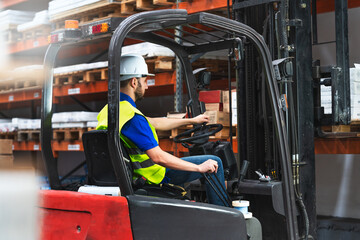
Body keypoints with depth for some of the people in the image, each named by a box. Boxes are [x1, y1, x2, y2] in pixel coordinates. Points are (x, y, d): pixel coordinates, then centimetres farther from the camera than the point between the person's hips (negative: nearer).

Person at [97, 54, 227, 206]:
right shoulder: (132, 117, -28)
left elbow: (154, 123, 15)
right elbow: (159, 157, -30)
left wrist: (192, 120, 22)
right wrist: (200, 168, -21)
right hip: (153, 176, -10)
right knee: (214, 162, 2)